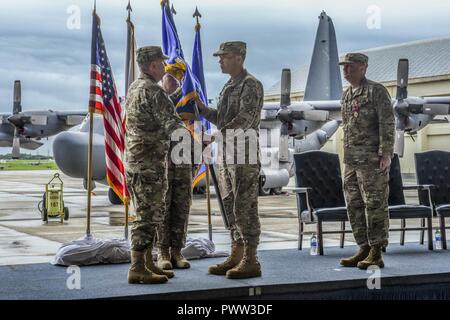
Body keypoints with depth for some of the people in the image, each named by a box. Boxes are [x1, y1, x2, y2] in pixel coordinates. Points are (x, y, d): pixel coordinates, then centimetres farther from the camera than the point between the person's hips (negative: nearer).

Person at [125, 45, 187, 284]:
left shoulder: (133, 88, 15)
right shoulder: (152, 91, -16)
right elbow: (171, 124, -20)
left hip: (135, 161, 10)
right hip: (149, 163, -10)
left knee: (150, 215, 14)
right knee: (147, 216, -7)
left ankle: (147, 264, 19)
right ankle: (137, 269, -5)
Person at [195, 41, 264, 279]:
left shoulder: (251, 85, -9)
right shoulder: (228, 87, 18)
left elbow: (245, 118, -21)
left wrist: (222, 134, -29)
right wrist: (201, 108, 9)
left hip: (244, 154, -9)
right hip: (227, 153, 9)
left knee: (245, 208, -7)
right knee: (231, 206, 11)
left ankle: (250, 261, -3)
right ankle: (236, 257, 18)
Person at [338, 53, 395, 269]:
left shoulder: (376, 91, -6)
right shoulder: (347, 95, 17)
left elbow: (388, 123, -12)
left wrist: (386, 153, -18)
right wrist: (347, 156, 18)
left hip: (372, 160, -8)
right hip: (351, 161, 8)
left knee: (375, 205, -5)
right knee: (354, 207, 8)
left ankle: (376, 254, -2)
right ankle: (364, 249, 16)